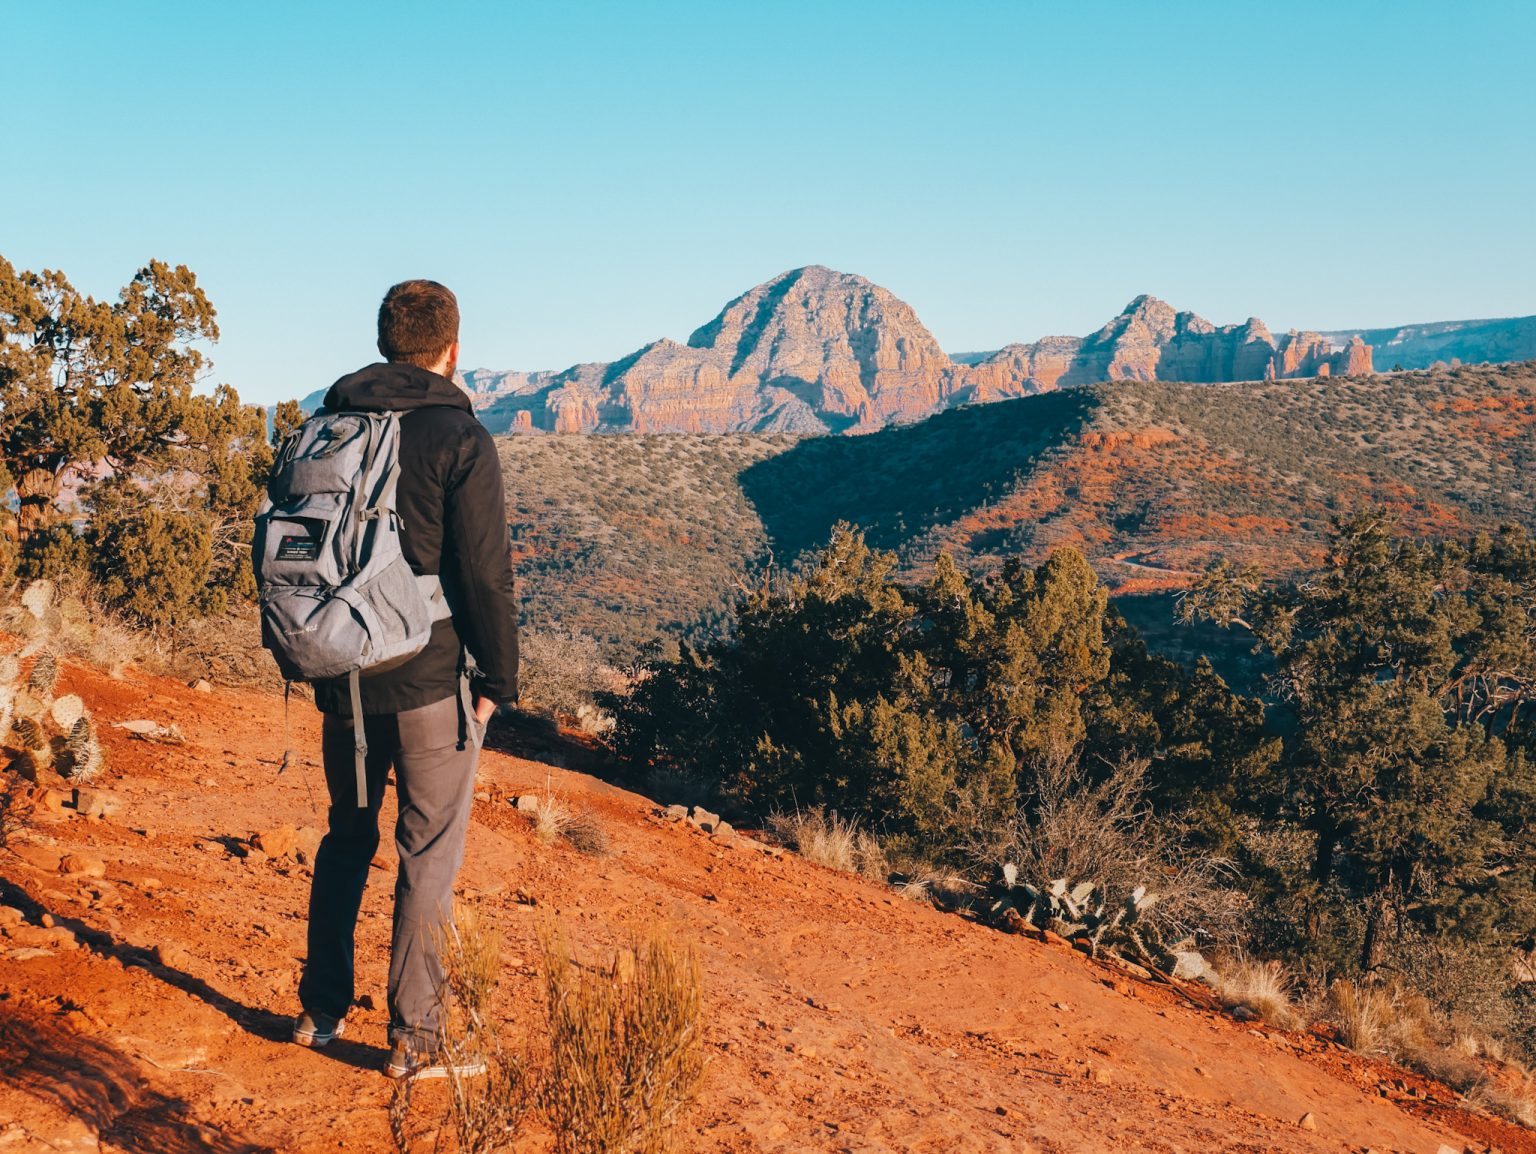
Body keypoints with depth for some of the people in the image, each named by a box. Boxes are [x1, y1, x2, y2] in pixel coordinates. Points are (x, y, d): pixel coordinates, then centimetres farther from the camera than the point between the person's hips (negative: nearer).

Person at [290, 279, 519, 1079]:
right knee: (429, 856, 5)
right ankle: (412, 1037, 11)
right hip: (432, 682, -5)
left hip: (343, 676, 6)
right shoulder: (460, 439, -12)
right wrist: (498, 680, -4)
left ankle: (321, 1009, 28)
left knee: (346, 835, 20)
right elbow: (485, 574, -14)